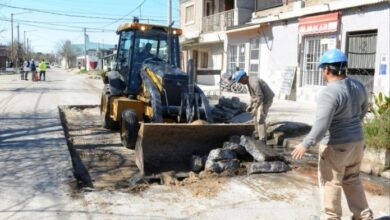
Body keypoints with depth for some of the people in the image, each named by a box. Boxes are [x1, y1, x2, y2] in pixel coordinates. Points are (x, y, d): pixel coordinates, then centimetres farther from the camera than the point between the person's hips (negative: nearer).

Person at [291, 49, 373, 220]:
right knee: (352, 181, 21)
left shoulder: (329, 93, -24)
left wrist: (305, 145, -17)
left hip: (336, 146, -8)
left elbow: (321, 126, -28)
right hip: (356, 141, 8)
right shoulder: (357, 86, 1)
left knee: (330, 183, 9)